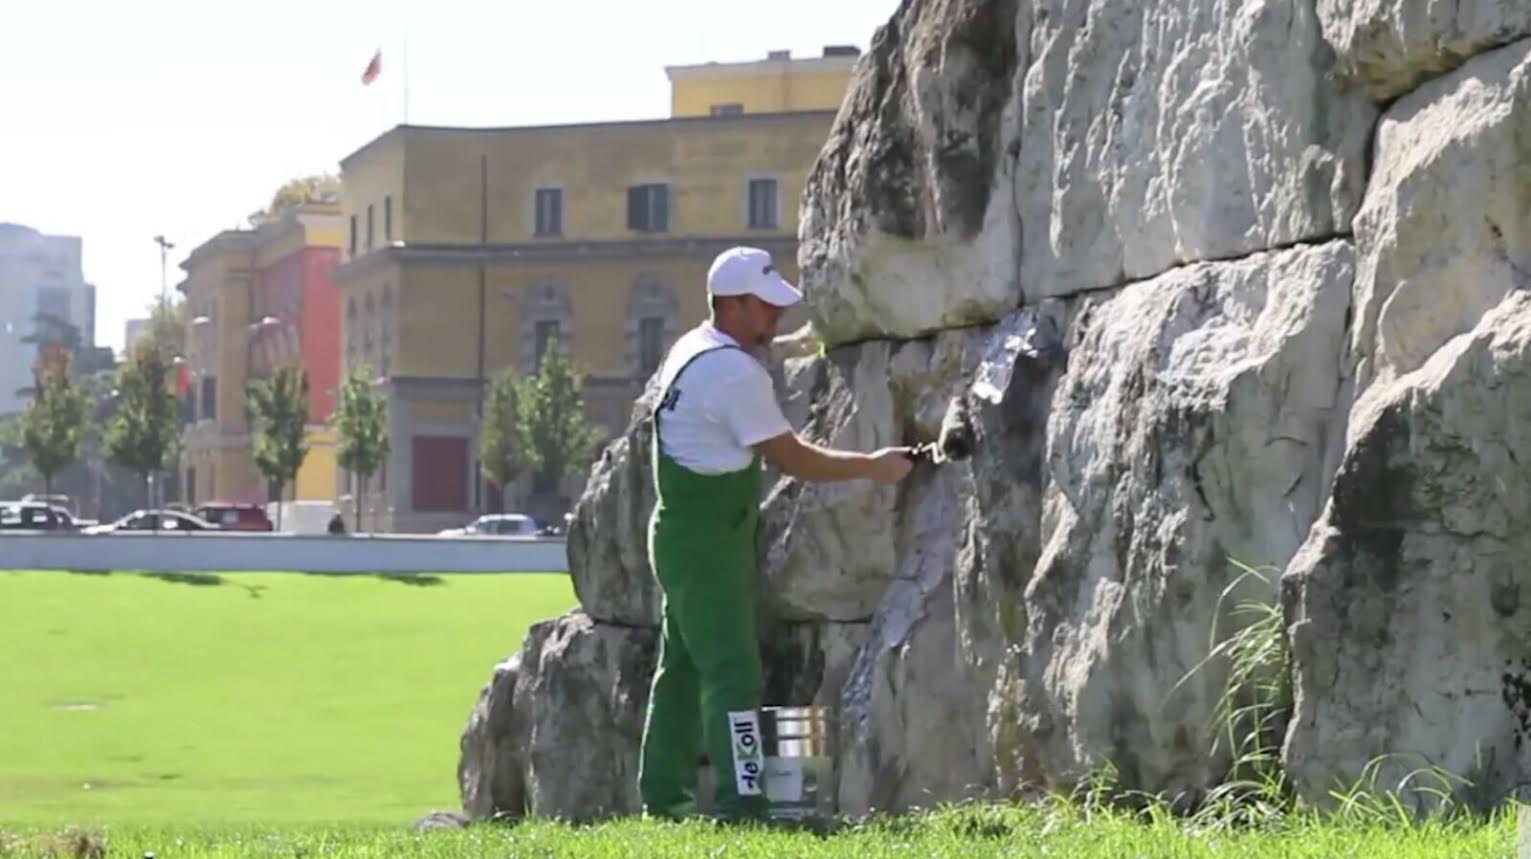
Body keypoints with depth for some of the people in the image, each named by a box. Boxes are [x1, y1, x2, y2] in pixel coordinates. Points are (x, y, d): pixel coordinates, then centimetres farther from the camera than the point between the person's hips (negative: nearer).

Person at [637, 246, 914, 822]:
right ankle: (739, 805, -16)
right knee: (733, 671, -11)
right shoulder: (736, 372, -20)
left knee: (684, 663, 15)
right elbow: (791, 459, -18)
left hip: (683, 532, 10)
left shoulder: (689, 351, 10)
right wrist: (872, 467, -10)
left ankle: (663, 795, 21)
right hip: (707, 541, -10)